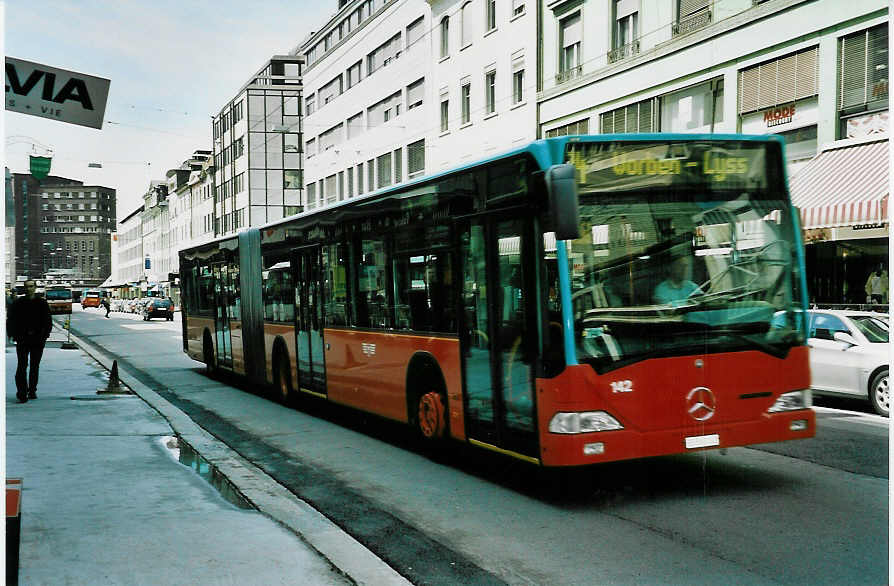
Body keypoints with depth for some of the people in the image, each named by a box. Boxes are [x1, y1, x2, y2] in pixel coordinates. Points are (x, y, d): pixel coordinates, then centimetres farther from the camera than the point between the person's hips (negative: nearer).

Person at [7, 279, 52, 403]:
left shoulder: (42, 303, 3)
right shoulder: (18, 303, 2)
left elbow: (48, 321, 7)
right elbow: (10, 320, 5)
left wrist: (44, 335, -2)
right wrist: (14, 335, -5)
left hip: (38, 340, 2)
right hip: (22, 339, -1)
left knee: (35, 367, 10)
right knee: (22, 366, -8)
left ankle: (32, 391, 20)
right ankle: (22, 392, -8)